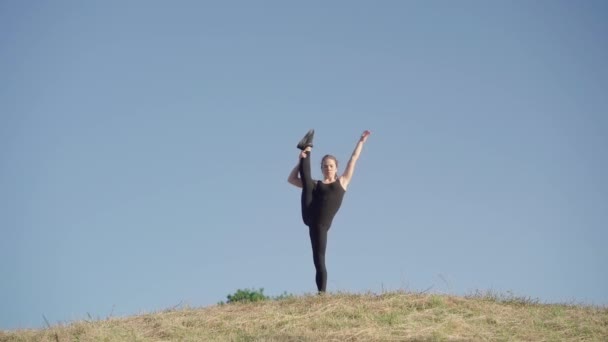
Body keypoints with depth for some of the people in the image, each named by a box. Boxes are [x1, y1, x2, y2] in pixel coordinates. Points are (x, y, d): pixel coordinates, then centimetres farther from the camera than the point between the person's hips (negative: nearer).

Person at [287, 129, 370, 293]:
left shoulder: (342, 182, 20)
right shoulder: (316, 185, 23)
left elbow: (353, 159, 22)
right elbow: (291, 179, 20)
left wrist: (361, 141, 23)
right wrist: (301, 160, 11)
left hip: (321, 224, -2)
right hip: (308, 217, 2)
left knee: (319, 259, -11)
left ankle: (322, 292, -8)